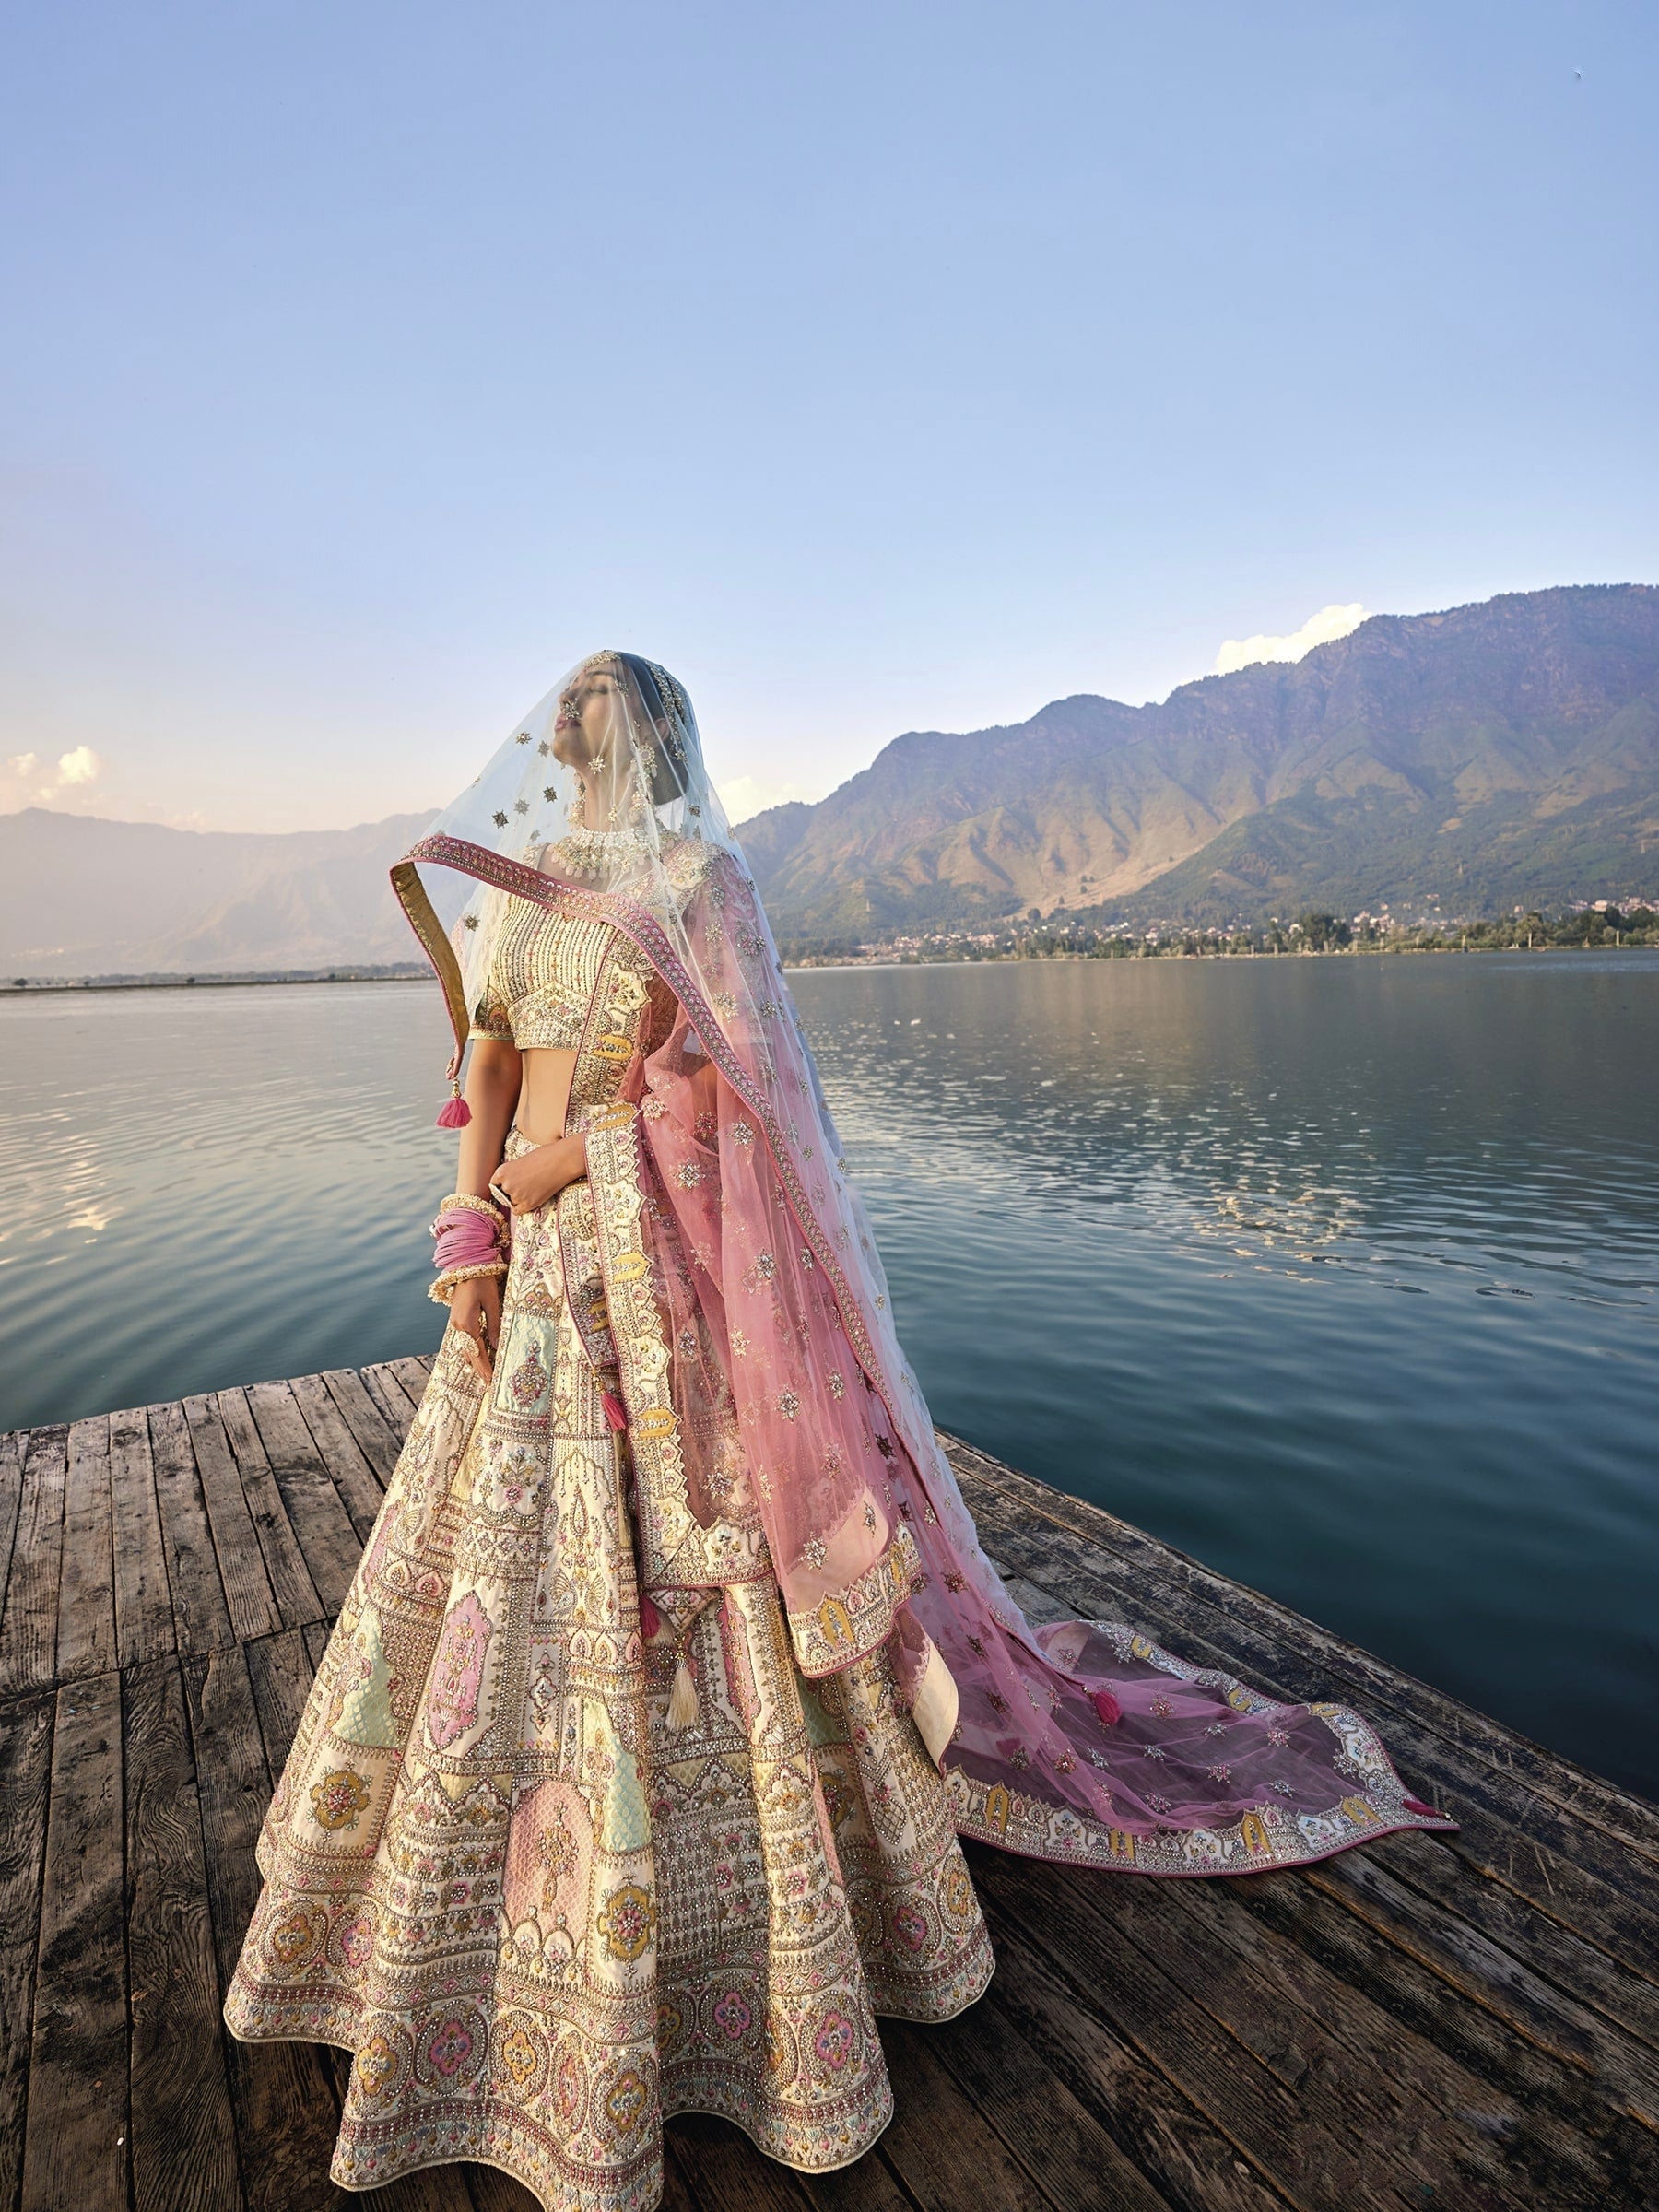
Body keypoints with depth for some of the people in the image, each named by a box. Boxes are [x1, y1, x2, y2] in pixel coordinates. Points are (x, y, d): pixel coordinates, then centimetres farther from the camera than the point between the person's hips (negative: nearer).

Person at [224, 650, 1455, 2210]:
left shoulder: (698, 885, -3)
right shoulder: (509, 896, 15)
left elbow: (710, 1090, -11)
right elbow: (486, 1075, 9)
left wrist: (559, 1160, -9)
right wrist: (471, 1244, -2)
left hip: (666, 1264, -6)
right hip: (536, 1268, 6)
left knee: (685, 1567, 2)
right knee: (513, 1574, 15)